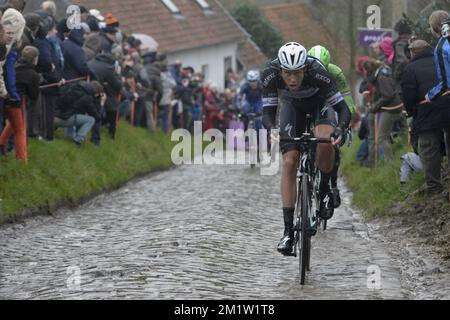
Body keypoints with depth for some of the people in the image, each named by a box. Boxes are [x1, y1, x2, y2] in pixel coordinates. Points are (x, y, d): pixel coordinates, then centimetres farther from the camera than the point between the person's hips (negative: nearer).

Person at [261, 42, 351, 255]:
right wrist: (272, 131, -49)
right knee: (289, 162, -12)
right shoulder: (271, 74, -33)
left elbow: (343, 109, -34)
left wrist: (340, 129, -54)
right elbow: (268, 112, -27)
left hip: (319, 101, -2)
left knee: (325, 141, -34)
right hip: (292, 104, 2)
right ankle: (288, 230, -8)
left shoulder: (317, 73, -38)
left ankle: (326, 189, -6)